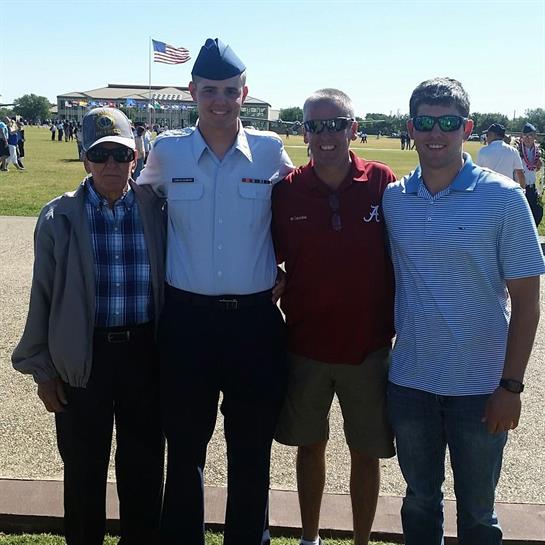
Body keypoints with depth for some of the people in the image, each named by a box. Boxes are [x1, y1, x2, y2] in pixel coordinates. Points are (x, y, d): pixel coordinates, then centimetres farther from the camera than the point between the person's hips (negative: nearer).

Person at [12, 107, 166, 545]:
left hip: (144, 353, 1)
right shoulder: (60, 217, -3)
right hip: (83, 357, 0)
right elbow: (43, 295, 1)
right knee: (83, 466, 14)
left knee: (145, 462, 14)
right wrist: (41, 367, 2)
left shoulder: (157, 211, -2)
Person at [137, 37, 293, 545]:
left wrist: (285, 271, 7)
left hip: (255, 318, 0)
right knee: (185, 446, 14)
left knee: (252, 448, 13)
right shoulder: (167, 151, -1)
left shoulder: (270, 150, -2)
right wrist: (165, 259, 11)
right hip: (187, 318, 0)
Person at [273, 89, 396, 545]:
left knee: (366, 453, 12)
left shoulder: (383, 183, -7)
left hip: (368, 345, -1)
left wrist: (398, 326, -2)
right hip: (305, 343, 1)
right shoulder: (286, 191, -5)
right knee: (310, 444, 17)